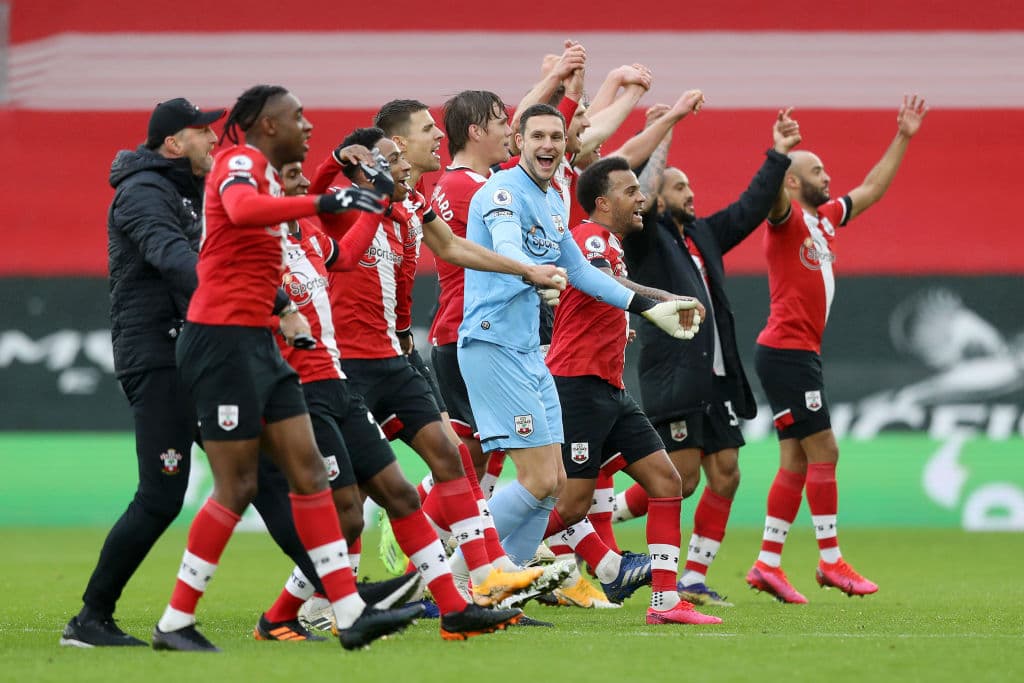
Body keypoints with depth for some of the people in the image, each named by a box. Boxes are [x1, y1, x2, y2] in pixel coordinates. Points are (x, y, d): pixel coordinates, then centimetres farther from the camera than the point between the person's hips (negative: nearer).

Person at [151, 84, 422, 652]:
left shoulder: (267, 174, 17)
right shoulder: (240, 159, -11)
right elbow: (241, 209, -34)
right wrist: (324, 203, -39)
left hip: (257, 344, 10)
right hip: (224, 340, -10)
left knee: (308, 471, 4)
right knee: (237, 486, -6)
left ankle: (351, 615, 3)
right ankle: (174, 623, 3)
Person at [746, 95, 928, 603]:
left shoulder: (824, 218, 16)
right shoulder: (787, 218, -8)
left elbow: (871, 190, 27)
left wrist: (902, 139, 25)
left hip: (802, 354, 9)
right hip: (786, 350, -9)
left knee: (797, 461, 7)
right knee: (822, 451, -9)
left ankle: (768, 563, 7)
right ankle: (830, 561, -5)